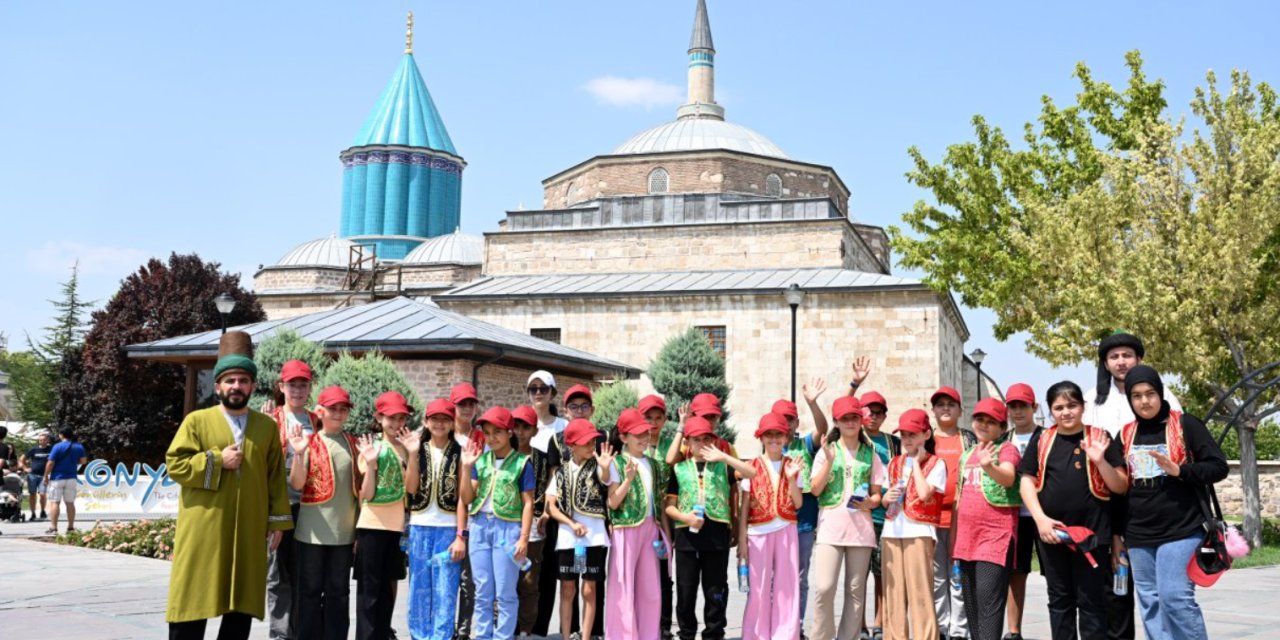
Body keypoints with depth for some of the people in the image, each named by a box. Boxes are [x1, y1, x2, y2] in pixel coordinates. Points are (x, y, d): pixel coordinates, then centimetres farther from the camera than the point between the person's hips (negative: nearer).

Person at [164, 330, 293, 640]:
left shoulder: (268, 426, 9)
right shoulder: (197, 420, 2)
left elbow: (276, 477, 9)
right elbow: (174, 465, -4)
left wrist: (277, 520, 4)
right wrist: (217, 460, -14)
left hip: (248, 531, 3)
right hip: (203, 530, -2)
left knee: (242, 603, 6)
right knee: (194, 599, 0)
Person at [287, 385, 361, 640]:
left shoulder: (353, 444, 9)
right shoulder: (309, 442, -2)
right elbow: (296, 484, -9)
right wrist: (299, 455, -23)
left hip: (344, 531, 3)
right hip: (312, 531, -3)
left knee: (338, 592, 9)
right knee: (309, 591, 3)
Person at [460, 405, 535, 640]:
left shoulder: (522, 463, -3)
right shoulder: (481, 460, 9)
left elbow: (528, 503, -3)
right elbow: (468, 498, 7)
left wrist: (523, 538, -9)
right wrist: (467, 468, -4)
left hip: (508, 528, -4)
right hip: (480, 526, 4)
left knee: (505, 593, 0)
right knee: (482, 592, 11)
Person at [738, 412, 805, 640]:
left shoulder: (793, 467, 6)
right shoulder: (752, 467, 2)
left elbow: (798, 504, 2)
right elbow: (744, 506, 2)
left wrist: (791, 478, -12)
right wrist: (742, 540, -3)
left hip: (786, 531, 1)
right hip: (759, 532, -1)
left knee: (787, 586, 2)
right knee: (758, 588, 2)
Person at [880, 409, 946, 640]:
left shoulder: (935, 463, 1)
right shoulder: (894, 463, 18)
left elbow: (924, 493, -14)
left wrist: (916, 462, -6)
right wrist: (887, 498, 1)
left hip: (919, 533, -5)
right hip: (892, 532, 5)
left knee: (920, 592, -8)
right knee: (893, 592, 5)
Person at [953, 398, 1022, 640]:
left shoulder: (1006, 449, -2)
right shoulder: (967, 454, 17)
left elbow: (1009, 478, -23)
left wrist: (989, 466, -44)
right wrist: (954, 537, 21)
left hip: (996, 534, -7)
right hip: (967, 535, 7)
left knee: (989, 596, -15)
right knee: (970, 599, 10)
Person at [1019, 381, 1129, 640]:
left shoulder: (1100, 439, 0)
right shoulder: (1041, 441, 6)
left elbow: (1121, 487, -1)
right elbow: (1027, 481, 6)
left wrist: (1100, 461, -18)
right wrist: (1040, 518, -8)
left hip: (1091, 531, -3)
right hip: (1051, 531, 3)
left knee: (1091, 601, 2)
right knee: (1059, 599, 13)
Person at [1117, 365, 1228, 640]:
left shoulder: (1185, 425, -3)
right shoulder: (1126, 434, 11)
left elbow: (1218, 467, -4)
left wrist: (1179, 470, -19)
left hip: (1180, 529, -5)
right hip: (1139, 534, 5)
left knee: (1175, 597, -14)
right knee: (1150, 603, 7)